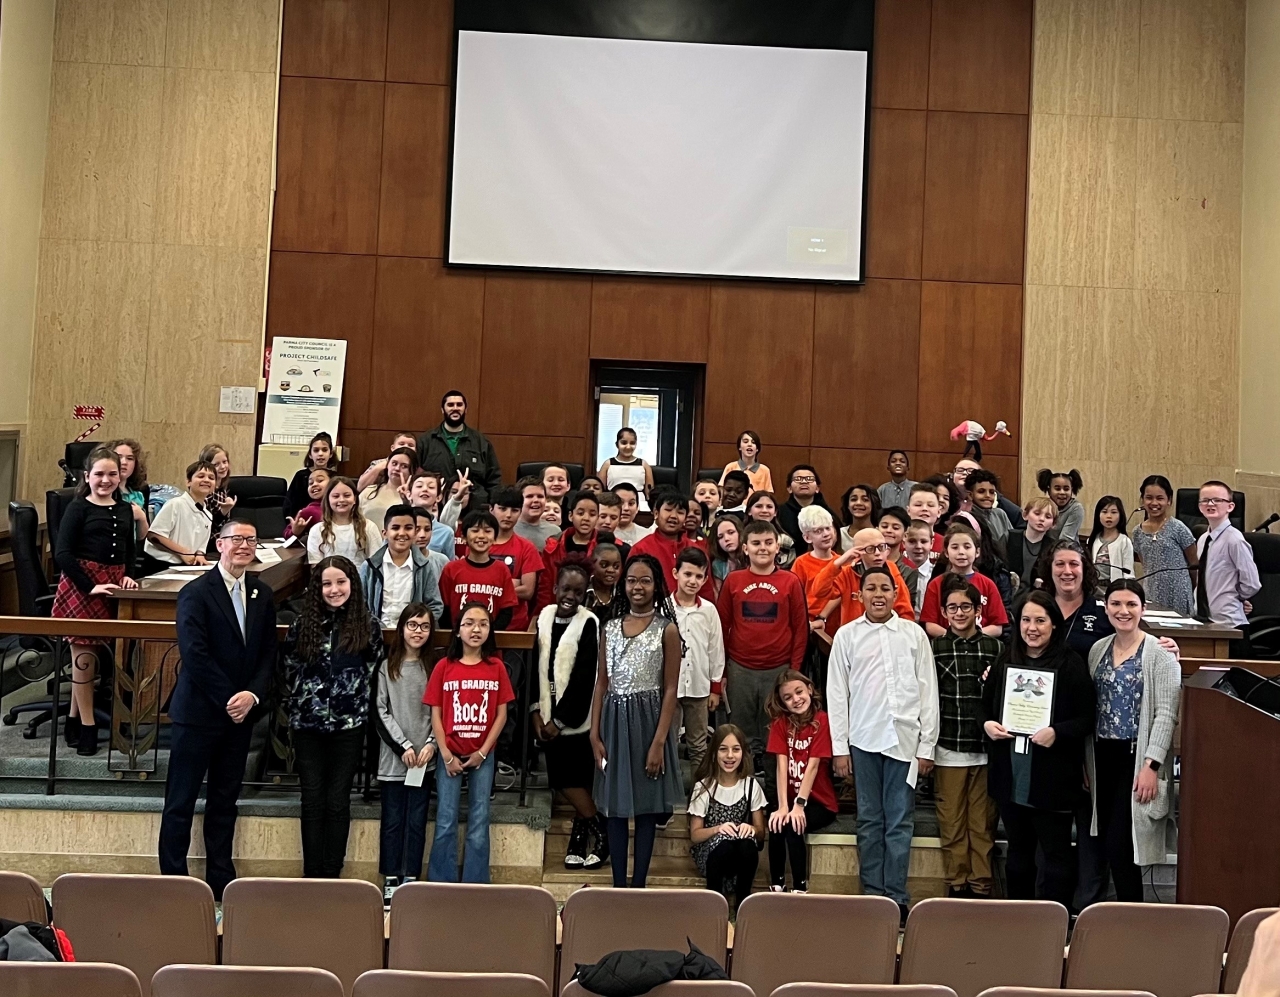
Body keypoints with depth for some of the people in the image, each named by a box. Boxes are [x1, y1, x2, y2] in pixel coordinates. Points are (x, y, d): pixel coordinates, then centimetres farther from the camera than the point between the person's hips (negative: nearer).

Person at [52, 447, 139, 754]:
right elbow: (62, 553, -12)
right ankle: (86, 725, 12)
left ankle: (74, 719, 25)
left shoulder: (126, 510, 12)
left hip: (113, 585, 5)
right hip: (82, 586, -5)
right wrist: (90, 586, -19)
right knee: (84, 654, 2)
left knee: (85, 654, 13)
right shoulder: (78, 508, -5)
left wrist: (128, 576, -1)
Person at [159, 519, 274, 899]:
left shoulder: (263, 595, 8)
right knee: (181, 800, 3)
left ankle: (221, 880, 20)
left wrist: (252, 694, -8)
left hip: (241, 711, 5)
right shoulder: (195, 593, -8)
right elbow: (194, 654, -15)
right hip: (198, 711, -5)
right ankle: (172, 878, 11)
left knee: (225, 800, 12)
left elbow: (268, 653, 8)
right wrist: (228, 698, -15)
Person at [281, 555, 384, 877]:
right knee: (312, 800, 5)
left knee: (338, 801, 4)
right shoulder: (303, 624, 2)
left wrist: (354, 698, 6)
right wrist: (297, 706, 8)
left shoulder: (368, 625, -1)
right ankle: (312, 874, 12)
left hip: (349, 726, -1)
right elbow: (288, 671, 9)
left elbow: (373, 671, 8)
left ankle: (332, 874, 12)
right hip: (308, 724, 1)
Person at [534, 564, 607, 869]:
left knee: (574, 779, -2)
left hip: (574, 717, -4)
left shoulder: (588, 622, -10)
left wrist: (559, 719, -11)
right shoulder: (545, 616, 4)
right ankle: (581, 838, 20)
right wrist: (537, 711, -1)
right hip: (548, 715, 4)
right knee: (563, 778, 7)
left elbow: (584, 677, -12)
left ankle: (600, 834, 15)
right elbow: (535, 665, 7)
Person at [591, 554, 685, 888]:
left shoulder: (666, 629, -4)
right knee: (614, 804, 7)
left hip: (648, 719, -4)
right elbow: (601, 684, 8)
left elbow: (670, 689, -7)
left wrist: (659, 741, -14)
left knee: (646, 804, 3)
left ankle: (638, 885, 12)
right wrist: (594, 735, 1)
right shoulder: (611, 627, 7)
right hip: (614, 719, 4)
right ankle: (618, 885, 15)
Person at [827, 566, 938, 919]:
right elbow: (837, 693, 4)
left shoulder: (914, 634, 4)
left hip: (905, 738, 0)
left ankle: (896, 896, 10)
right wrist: (839, 747, 0)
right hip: (864, 739, 0)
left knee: (900, 822, 3)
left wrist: (927, 745, 1)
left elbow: (928, 691, 5)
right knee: (869, 821, 7)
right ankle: (873, 893, 16)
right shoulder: (847, 635, 3)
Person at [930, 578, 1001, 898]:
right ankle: (957, 885, 16)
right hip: (948, 750, 0)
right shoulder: (934, 648, 3)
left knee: (982, 824, 6)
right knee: (952, 824, 5)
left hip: (986, 750, 1)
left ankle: (981, 887, 17)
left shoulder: (995, 648, 5)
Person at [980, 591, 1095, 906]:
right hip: (1010, 774, 5)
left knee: (1055, 854, 3)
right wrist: (987, 724, -4)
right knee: (1018, 852, 17)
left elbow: (1087, 719, -8)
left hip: (1053, 777, -5)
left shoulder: (1071, 664, -6)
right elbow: (985, 707, 16)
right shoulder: (1005, 663, 9)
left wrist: (1057, 732, -23)